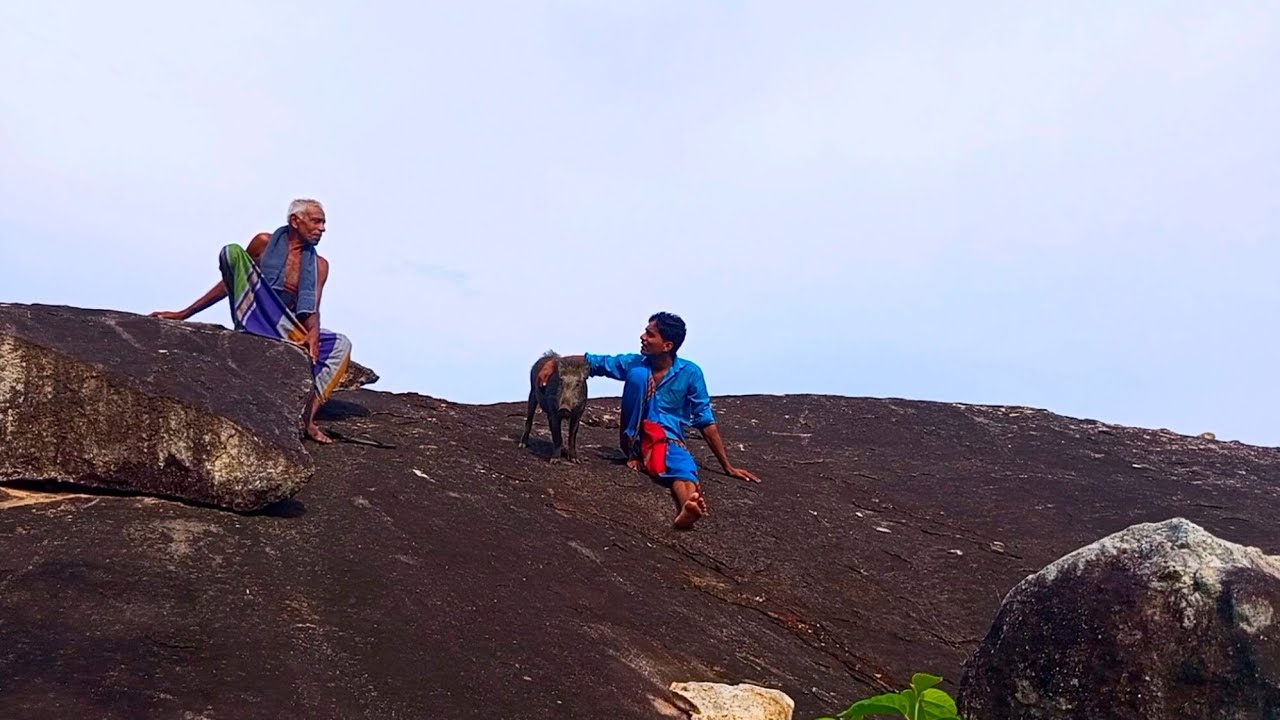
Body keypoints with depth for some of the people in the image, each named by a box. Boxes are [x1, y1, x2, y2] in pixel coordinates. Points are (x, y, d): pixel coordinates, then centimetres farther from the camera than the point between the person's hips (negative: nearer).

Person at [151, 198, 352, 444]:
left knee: (341, 345, -16)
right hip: (254, 322, -3)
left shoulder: (319, 265, 10)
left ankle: (307, 416, -24)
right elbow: (230, 282, 12)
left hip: (288, 333, 3)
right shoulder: (265, 243, 5)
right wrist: (183, 314, 11)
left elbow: (312, 309, -2)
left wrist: (313, 332, -26)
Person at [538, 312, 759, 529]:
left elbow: (706, 421, -6)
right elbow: (590, 361, 2)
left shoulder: (690, 373, -10)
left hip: (669, 441, -1)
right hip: (636, 439, 2)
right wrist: (554, 363, -15)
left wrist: (728, 467, -6)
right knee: (637, 374, -22)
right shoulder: (633, 363, -5)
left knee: (685, 467, -39)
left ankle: (687, 509, -73)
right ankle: (634, 452, -19)